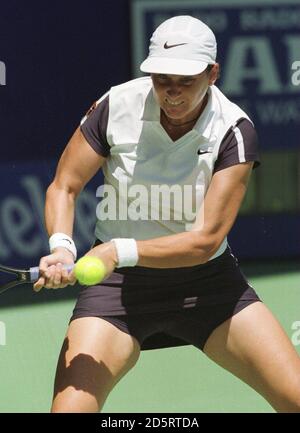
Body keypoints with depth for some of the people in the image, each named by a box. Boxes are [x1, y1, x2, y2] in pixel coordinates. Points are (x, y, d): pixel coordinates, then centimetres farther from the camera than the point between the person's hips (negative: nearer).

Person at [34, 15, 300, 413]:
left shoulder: (234, 130, -16)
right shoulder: (116, 107, -13)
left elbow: (206, 240, -21)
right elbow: (63, 188, -3)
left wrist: (121, 251, -34)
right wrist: (62, 247, -24)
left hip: (207, 281, 0)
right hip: (117, 282, 0)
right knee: (70, 408, -17)